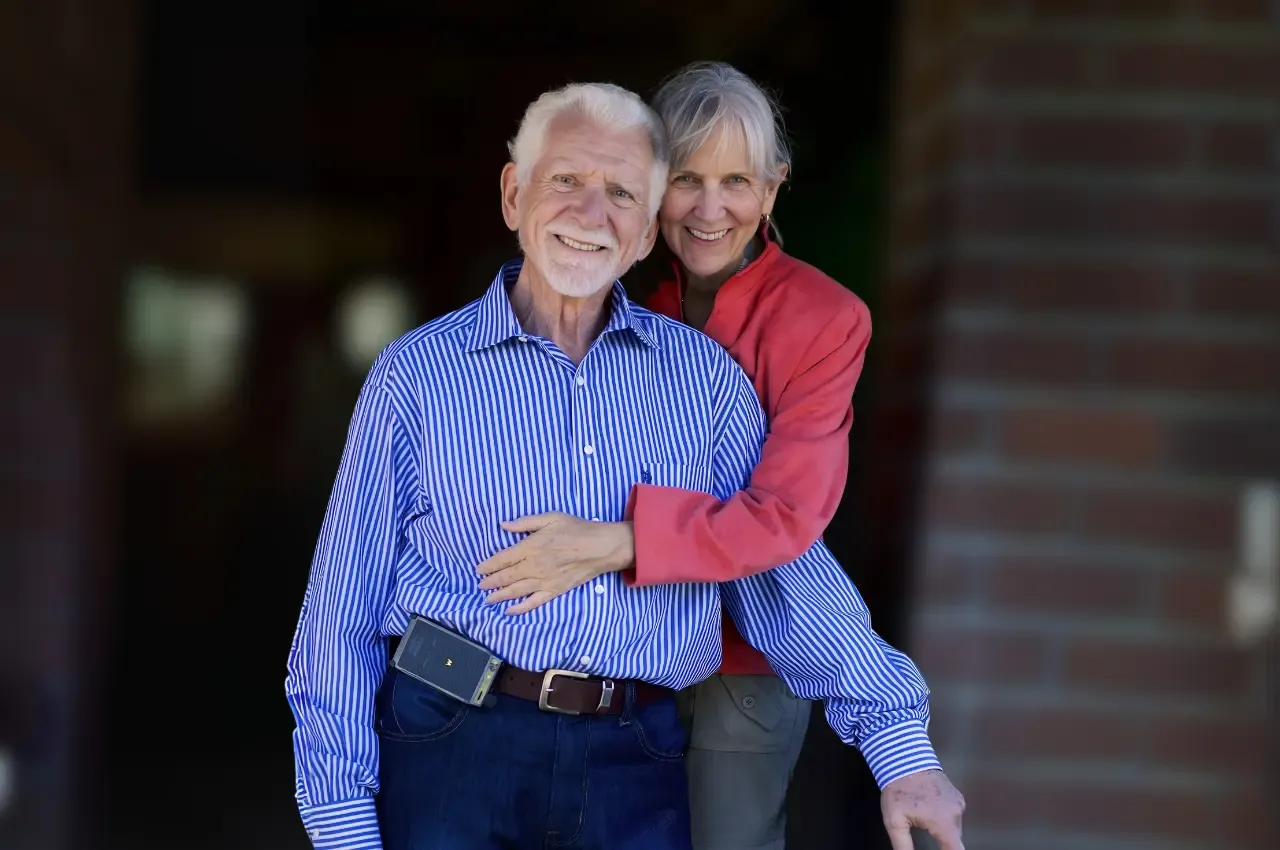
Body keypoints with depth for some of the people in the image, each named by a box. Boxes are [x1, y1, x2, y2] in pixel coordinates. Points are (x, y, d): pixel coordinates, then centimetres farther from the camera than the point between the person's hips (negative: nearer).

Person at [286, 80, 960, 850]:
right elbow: (345, 614, 4)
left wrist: (901, 745, 0)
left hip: (634, 766, 2)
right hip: (456, 750, -2)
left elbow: (784, 576, 9)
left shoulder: (704, 375, 10)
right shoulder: (417, 375, 3)